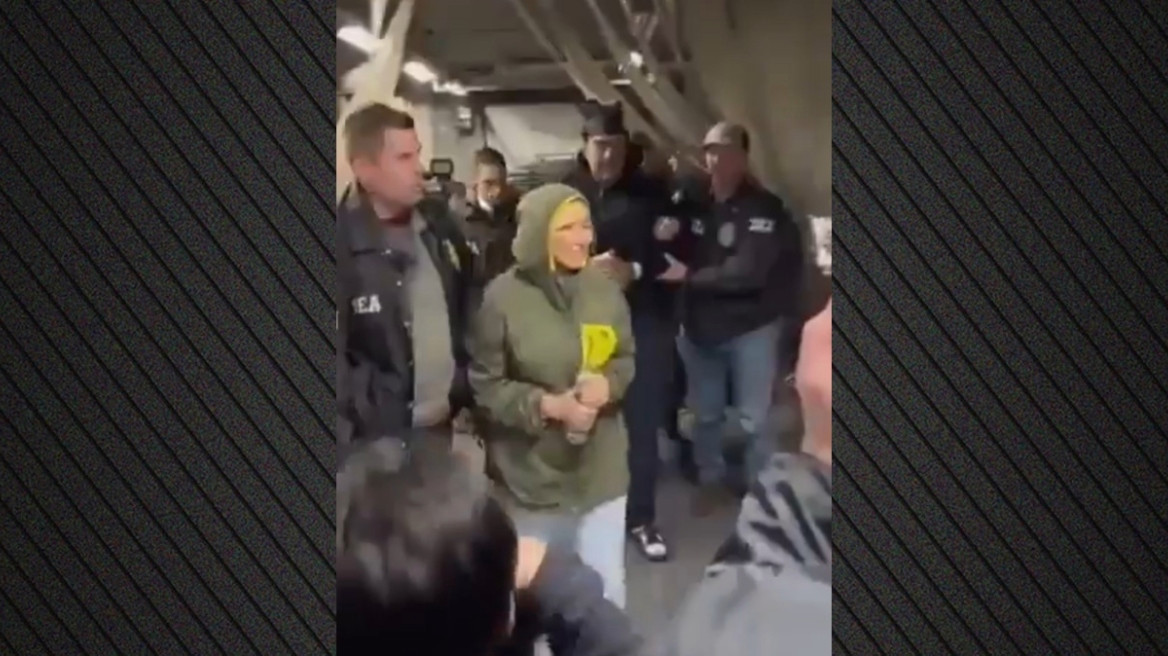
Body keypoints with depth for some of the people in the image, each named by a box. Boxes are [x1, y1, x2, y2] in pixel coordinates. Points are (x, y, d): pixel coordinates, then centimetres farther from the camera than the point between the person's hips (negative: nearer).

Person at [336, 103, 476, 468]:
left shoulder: (437, 222, 4)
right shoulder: (344, 242, -15)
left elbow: (466, 308, 14)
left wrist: (464, 388, 7)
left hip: (442, 426, 6)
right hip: (378, 439, -6)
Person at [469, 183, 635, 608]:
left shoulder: (603, 288, -4)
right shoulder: (503, 297, -14)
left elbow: (627, 358, 8)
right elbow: (484, 385, -10)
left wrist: (607, 384, -14)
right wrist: (546, 404, -20)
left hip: (600, 469, 2)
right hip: (532, 473, -2)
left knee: (607, 589, 9)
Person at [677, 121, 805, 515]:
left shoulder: (765, 208, -13)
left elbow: (748, 271, -24)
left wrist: (691, 276, -18)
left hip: (750, 328, -4)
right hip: (700, 327, 4)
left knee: (754, 419, 6)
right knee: (705, 413, 16)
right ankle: (711, 480, 34)